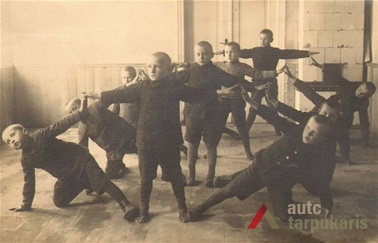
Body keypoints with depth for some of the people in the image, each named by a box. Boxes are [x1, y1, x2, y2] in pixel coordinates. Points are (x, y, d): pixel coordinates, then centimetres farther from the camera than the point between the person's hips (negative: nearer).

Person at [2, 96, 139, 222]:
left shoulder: (41, 136, -17)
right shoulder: (26, 160, -1)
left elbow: (60, 126, -28)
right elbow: (29, 182, 6)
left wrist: (80, 114, -43)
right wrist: (26, 204, 8)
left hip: (79, 159, -7)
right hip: (66, 177, 7)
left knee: (102, 182, -23)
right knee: (59, 202, 2)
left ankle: (127, 205, -27)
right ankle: (83, 185, 22)